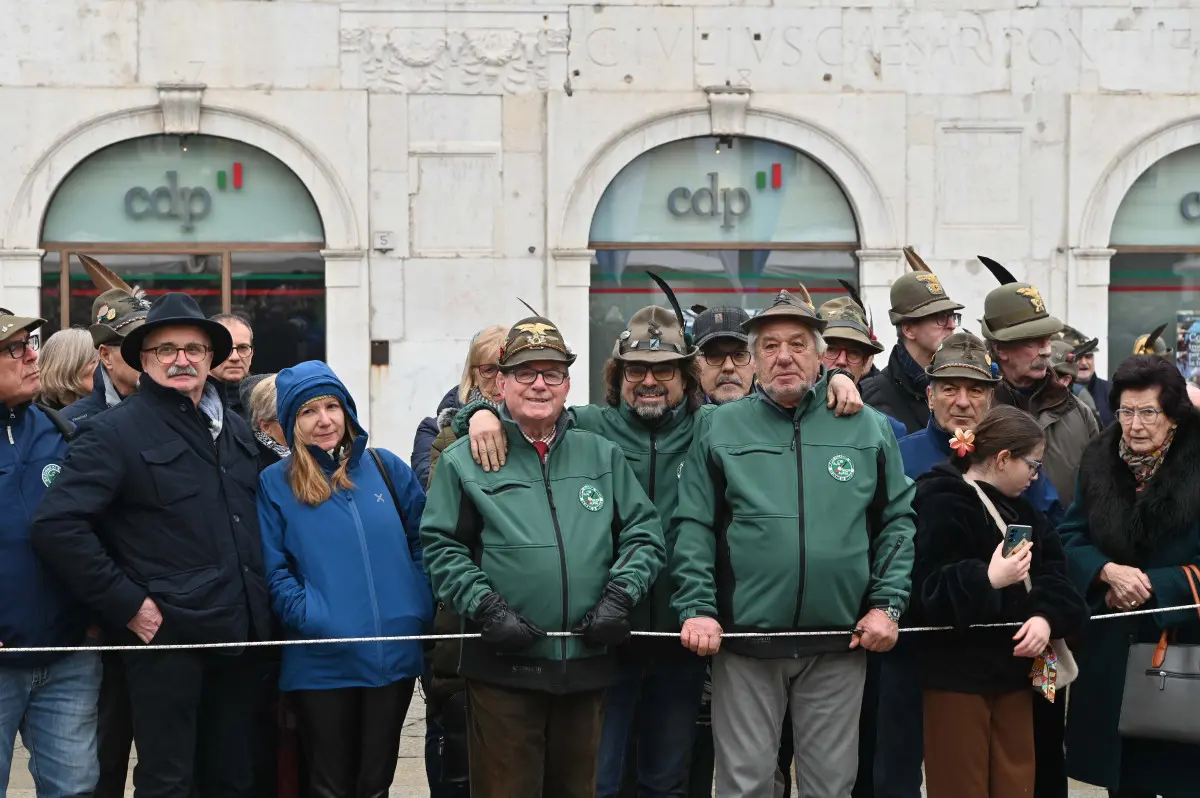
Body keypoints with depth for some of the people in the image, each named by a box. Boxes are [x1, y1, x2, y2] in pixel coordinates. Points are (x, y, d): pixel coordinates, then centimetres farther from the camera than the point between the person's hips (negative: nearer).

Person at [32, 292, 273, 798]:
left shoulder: (236, 432, 15)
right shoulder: (115, 431, -7)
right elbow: (57, 525, -16)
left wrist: (258, 610, 13)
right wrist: (127, 604, -16)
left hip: (238, 639, 6)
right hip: (166, 636, -6)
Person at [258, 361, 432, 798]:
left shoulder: (386, 467, 8)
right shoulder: (274, 483, 1)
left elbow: (422, 541, 12)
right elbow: (273, 570, -2)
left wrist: (421, 608, 1)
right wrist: (307, 617, -16)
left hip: (394, 655, 2)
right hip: (322, 662, -2)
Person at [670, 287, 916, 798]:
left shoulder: (868, 428, 6)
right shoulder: (720, 428, 4)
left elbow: (898, 521, 7)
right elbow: (693, 529, 1)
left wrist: (887, 603, -3)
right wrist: (697, 609, -8)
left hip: (840, 643, 1)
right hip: (744, 641, -1)